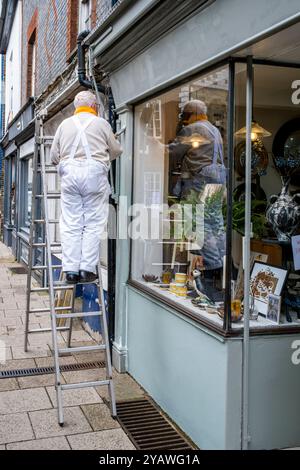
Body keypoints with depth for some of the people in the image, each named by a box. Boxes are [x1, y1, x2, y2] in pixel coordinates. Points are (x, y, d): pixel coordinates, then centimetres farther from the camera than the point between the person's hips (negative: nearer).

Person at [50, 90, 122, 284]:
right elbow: (116, 151, 14)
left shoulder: (65, 124, 15)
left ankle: (71, 269, 2)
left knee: (71, 224, 4)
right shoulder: (101, 123, 8)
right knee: (93, 223, 1)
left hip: (69, 173, 3)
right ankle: (87, 268, -2)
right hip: (94, 172, -2)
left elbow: (54, 156, 14)